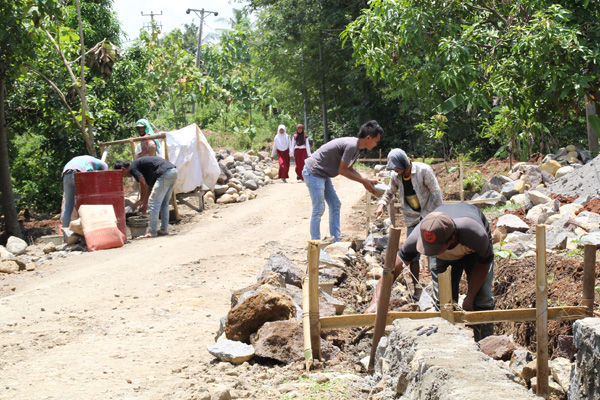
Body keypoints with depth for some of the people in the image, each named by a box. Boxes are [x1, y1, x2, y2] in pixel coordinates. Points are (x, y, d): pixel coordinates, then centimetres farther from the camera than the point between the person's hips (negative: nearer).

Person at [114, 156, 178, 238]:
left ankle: (152, 232, -3)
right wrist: (145, 203, 37)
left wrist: (141, 201, 7)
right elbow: (149, 186, 33)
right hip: (173, 172, 10)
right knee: (164, 204, 17)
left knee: (153, 203, -4)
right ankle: (164, 230, 20)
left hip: (165, 173, -10)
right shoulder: (138, 164, 28)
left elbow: (144, 184, -6)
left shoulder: (132, 167, 0)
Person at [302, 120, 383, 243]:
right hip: (313, 173, -11)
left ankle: (335, 241, 16)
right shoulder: (351, 146, -25)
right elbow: (342, 170, -20)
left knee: (335, 205, 12)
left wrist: (367, 181, 5)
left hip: (323, 175, 11)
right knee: (319, 209, -7)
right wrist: (363, 181, -12)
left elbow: (350, 169, 15)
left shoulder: (355, 147, 7)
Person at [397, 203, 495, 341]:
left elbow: (483, 263, -23)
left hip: (473, 251, -2)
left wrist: (469, 298, -21)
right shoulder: (419, 236, -42)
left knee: (482, 300, -12)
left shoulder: (476, 236, -46)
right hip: (443, 256, 2)